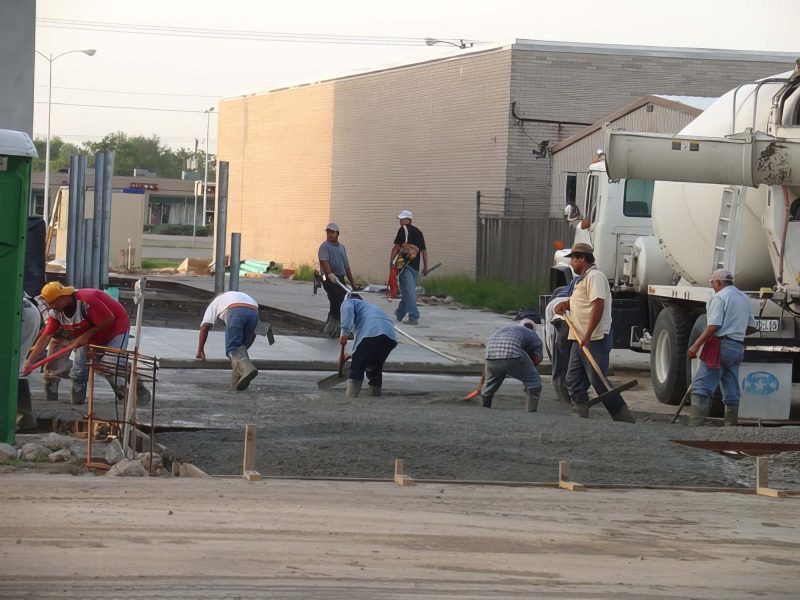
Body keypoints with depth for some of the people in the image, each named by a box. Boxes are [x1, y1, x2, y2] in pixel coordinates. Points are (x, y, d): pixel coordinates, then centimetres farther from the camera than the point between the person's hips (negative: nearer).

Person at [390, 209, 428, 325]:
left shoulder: (403, 230, -3)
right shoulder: (418, 232, 17)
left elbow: (397, 246, -8)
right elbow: (424, 250, 16)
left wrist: (391, 260, -2)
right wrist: (425, 267, 18)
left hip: (405, 264, -7)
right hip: (415, 267, 7)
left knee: (408, 291, -9)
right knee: (408, 290, 17)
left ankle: (414, 317, -17)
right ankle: (400, 314, 31)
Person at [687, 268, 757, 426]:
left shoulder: (719, 297, -8)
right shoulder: (744, 299, 18)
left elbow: (714, 326, -18)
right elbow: (752, 327, 23)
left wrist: (696, 346, -18)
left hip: (720, 345, -8)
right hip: (737, 347, 8)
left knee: (701, 388, -10)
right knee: (731, 391, 10)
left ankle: (695, 426, -19)